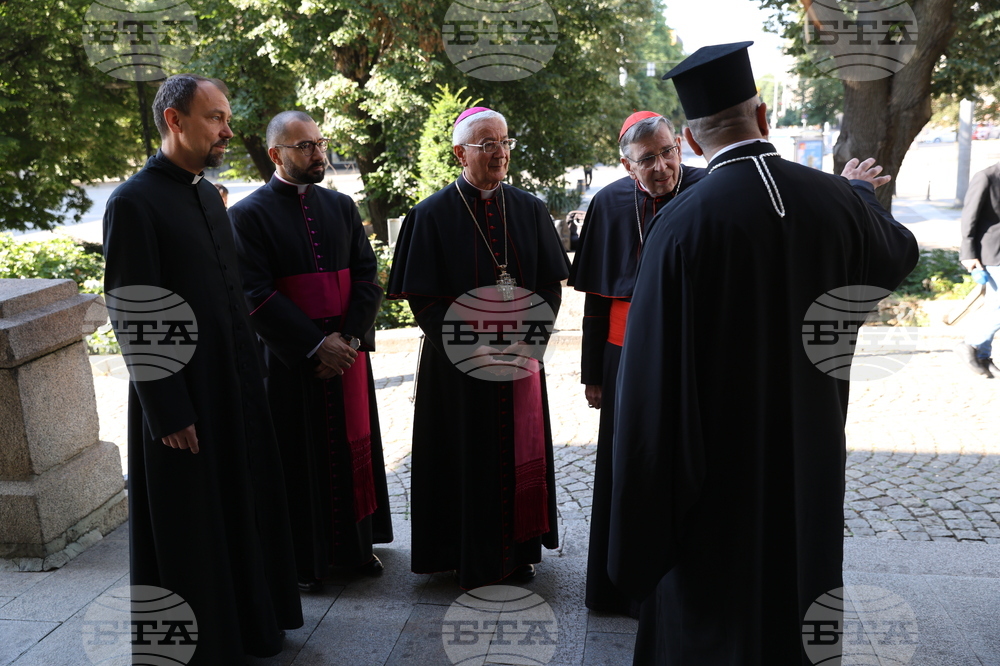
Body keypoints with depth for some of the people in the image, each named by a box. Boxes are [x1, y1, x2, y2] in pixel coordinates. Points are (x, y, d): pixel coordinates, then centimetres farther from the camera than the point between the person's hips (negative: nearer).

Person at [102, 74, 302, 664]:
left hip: (239, 388, 8)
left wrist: (252, 374, 11)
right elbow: (132, 318, -16)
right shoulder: (135, 202, -13)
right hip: (183, 399, -7)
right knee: (191, 526, 8)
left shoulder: (211, 195, 11)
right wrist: (168, 412, -16)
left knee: (245, 505, 18)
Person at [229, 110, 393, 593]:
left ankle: (356, 543, 29)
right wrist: (316, 346, -16)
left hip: (347, 351, 4)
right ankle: (304, 557, 22)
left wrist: (349, 338, -9)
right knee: (300, 457, 6)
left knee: (353, 448, 12)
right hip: (290, 359, -4)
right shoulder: (249, 214, -6)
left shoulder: (341, 206, 8)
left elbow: (368, 277, 5)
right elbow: (255, 296, -12)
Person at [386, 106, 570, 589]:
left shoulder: (529, 209, 5)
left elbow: (550, 284, 6)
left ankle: (517, 548, 30)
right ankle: (470, 557, 24)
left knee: (521, 453, 11)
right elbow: (423, 299, -8)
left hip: (521, 360, 4)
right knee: (467, 456, 7)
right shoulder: (433, 214, -6)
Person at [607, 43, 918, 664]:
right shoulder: (838, 202, -7)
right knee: (799, 591, 24)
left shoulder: (682, 223, -21)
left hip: (719, 470, -4)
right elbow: (900, 253, 18)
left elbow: (655, 368, -22)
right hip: (810, 458, 4)